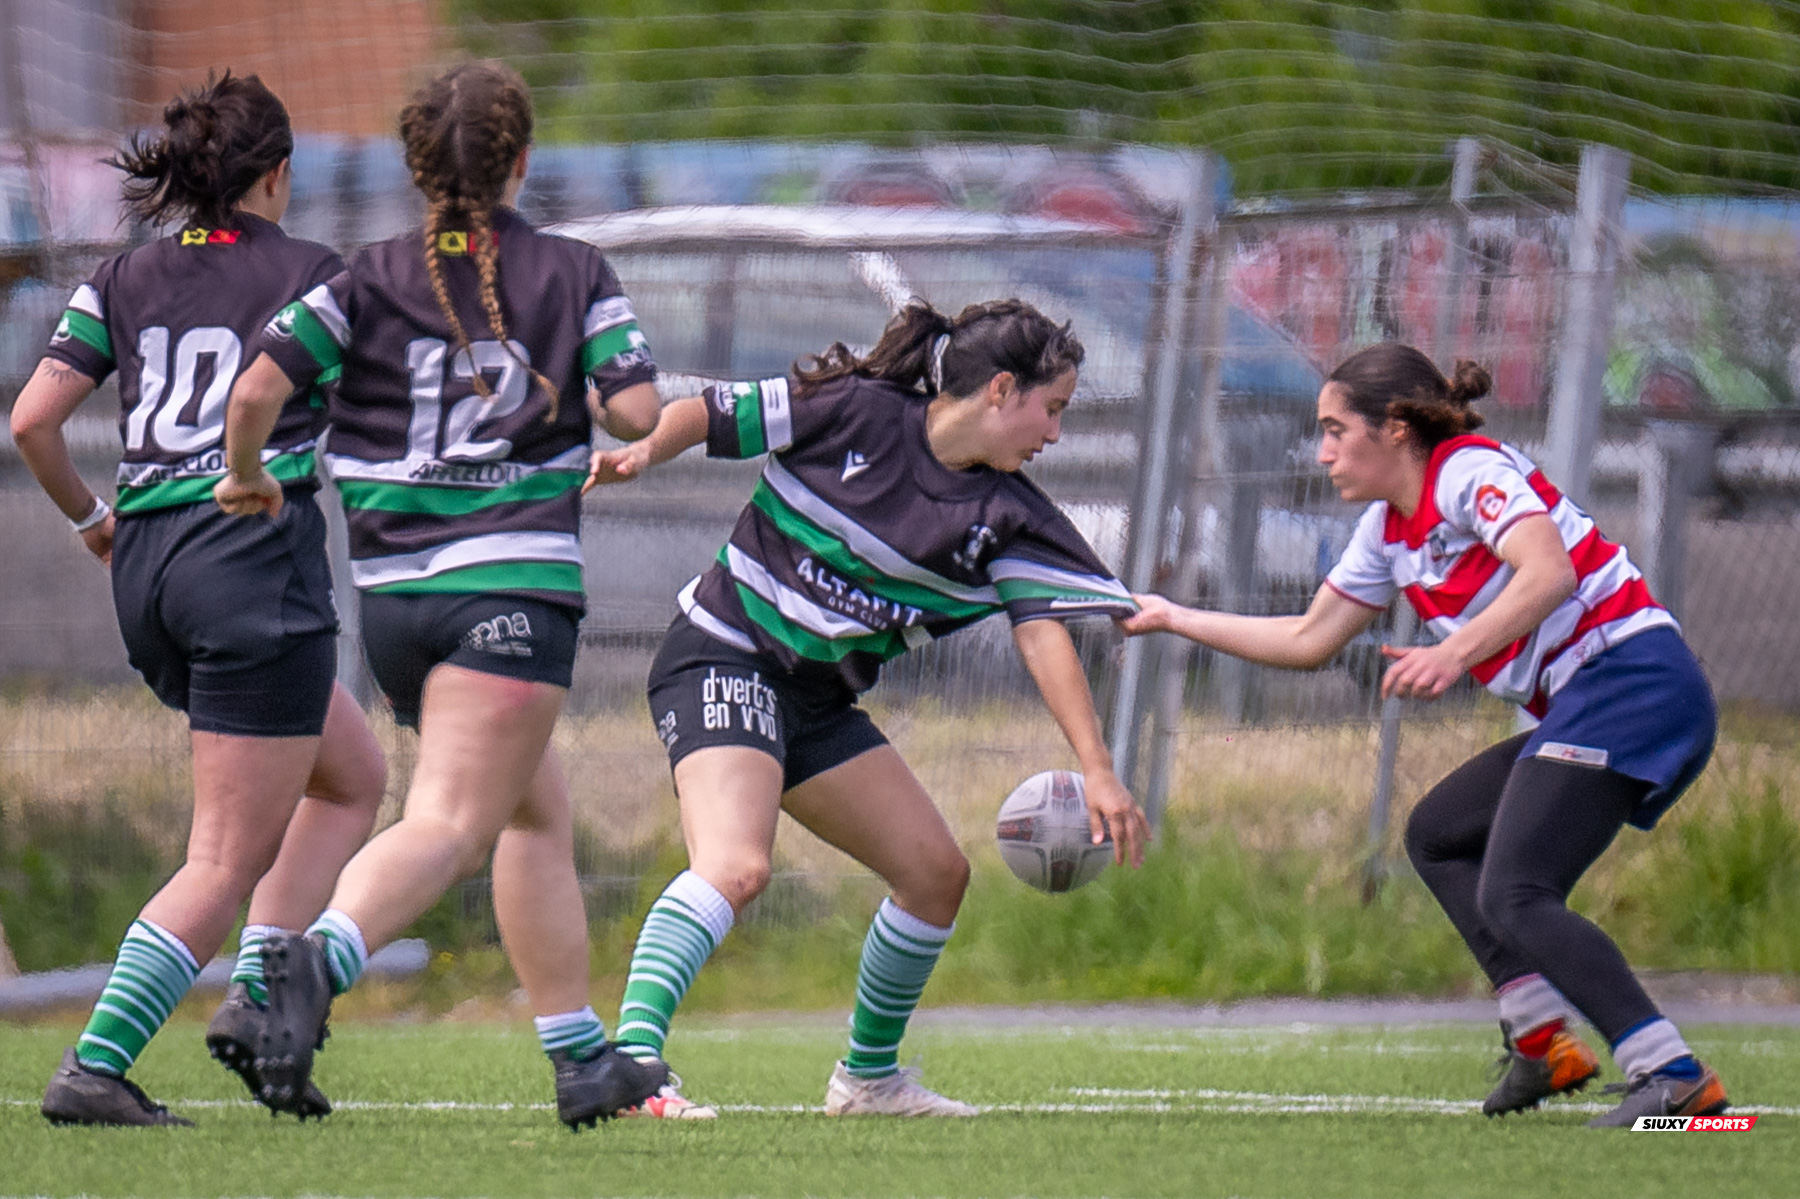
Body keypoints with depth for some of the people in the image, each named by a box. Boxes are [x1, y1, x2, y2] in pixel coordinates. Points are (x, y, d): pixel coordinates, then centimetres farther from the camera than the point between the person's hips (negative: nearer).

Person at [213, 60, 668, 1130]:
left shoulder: (366, 280, 5)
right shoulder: (574, 274, 1)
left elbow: (258, 389, -7)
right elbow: (638, 411, -7)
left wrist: (246, 475, 12)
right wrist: (597, 416, 16)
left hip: (391, 594, 5)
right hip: (514, 582, -5)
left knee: (538, 813, 20)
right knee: (447, 825, -16)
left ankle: (585, 1064, 22)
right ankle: (323, 955, -45)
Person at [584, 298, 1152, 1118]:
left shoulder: (1005, 516, 3)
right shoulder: (853, 413, -10)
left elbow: (1043, 633, -6)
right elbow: (706, 415, -3)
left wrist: (1097, 771, -16)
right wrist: (641, 453, -25)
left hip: (823, 700, 7)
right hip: (724, 658, -7)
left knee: (936, 872, 9)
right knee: (736, 867, -29)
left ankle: (867, 1076, 27)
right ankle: (630, 1060, -38)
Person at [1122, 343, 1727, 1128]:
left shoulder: (1472, 472, -9)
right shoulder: (1387, 532, 19)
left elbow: (1548, 572, -26)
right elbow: (1308, 640, 28)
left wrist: (1456, 652, -37)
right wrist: (1174, 619, 29)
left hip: (1630, 674, -10)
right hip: (1582, 708, 10)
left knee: (1511, 896, -20)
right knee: (1436, 836, 18)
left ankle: (1673, 1076, -30)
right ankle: (1540, 1039, 5)